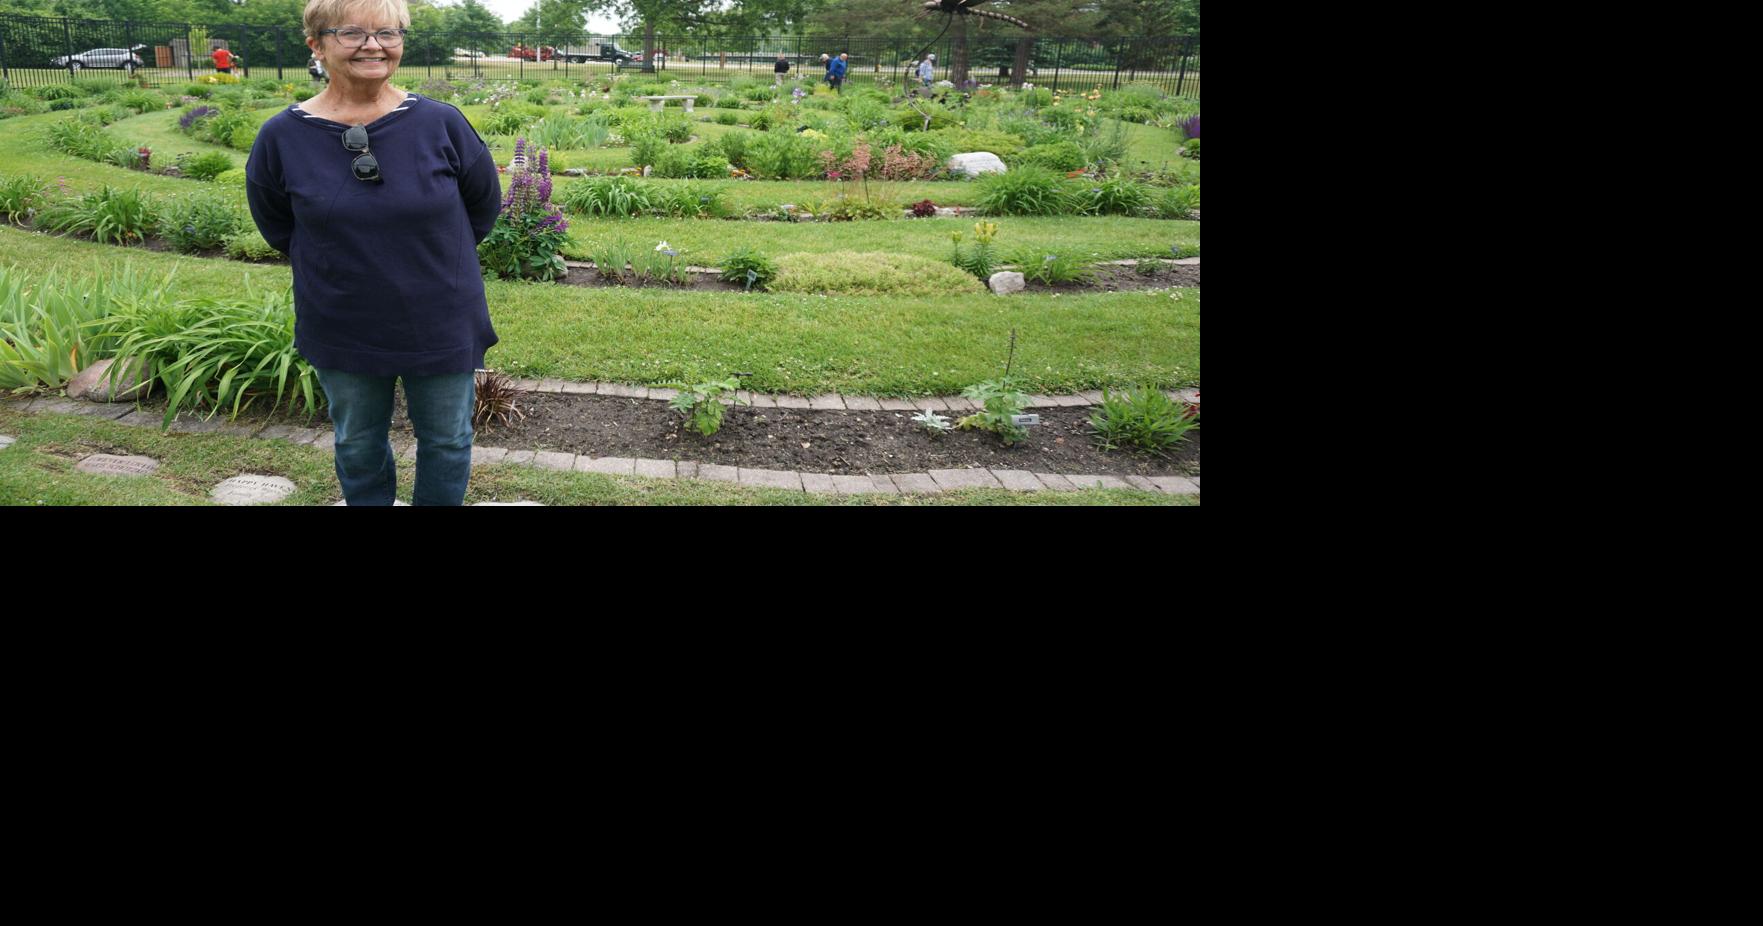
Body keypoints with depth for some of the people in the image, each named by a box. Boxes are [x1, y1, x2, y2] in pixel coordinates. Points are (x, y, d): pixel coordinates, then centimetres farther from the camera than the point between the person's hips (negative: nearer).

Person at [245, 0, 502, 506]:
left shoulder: (441, 123, -12)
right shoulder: (281, 136, -9)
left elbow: (483, 204, 4)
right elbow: (275, 223, 9)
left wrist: (437, 255, 8)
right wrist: (333, 263, 8)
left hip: (441, 325, -1)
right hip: (342, 332, 1)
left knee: (446, 441, 14)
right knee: (358, 446, 18)